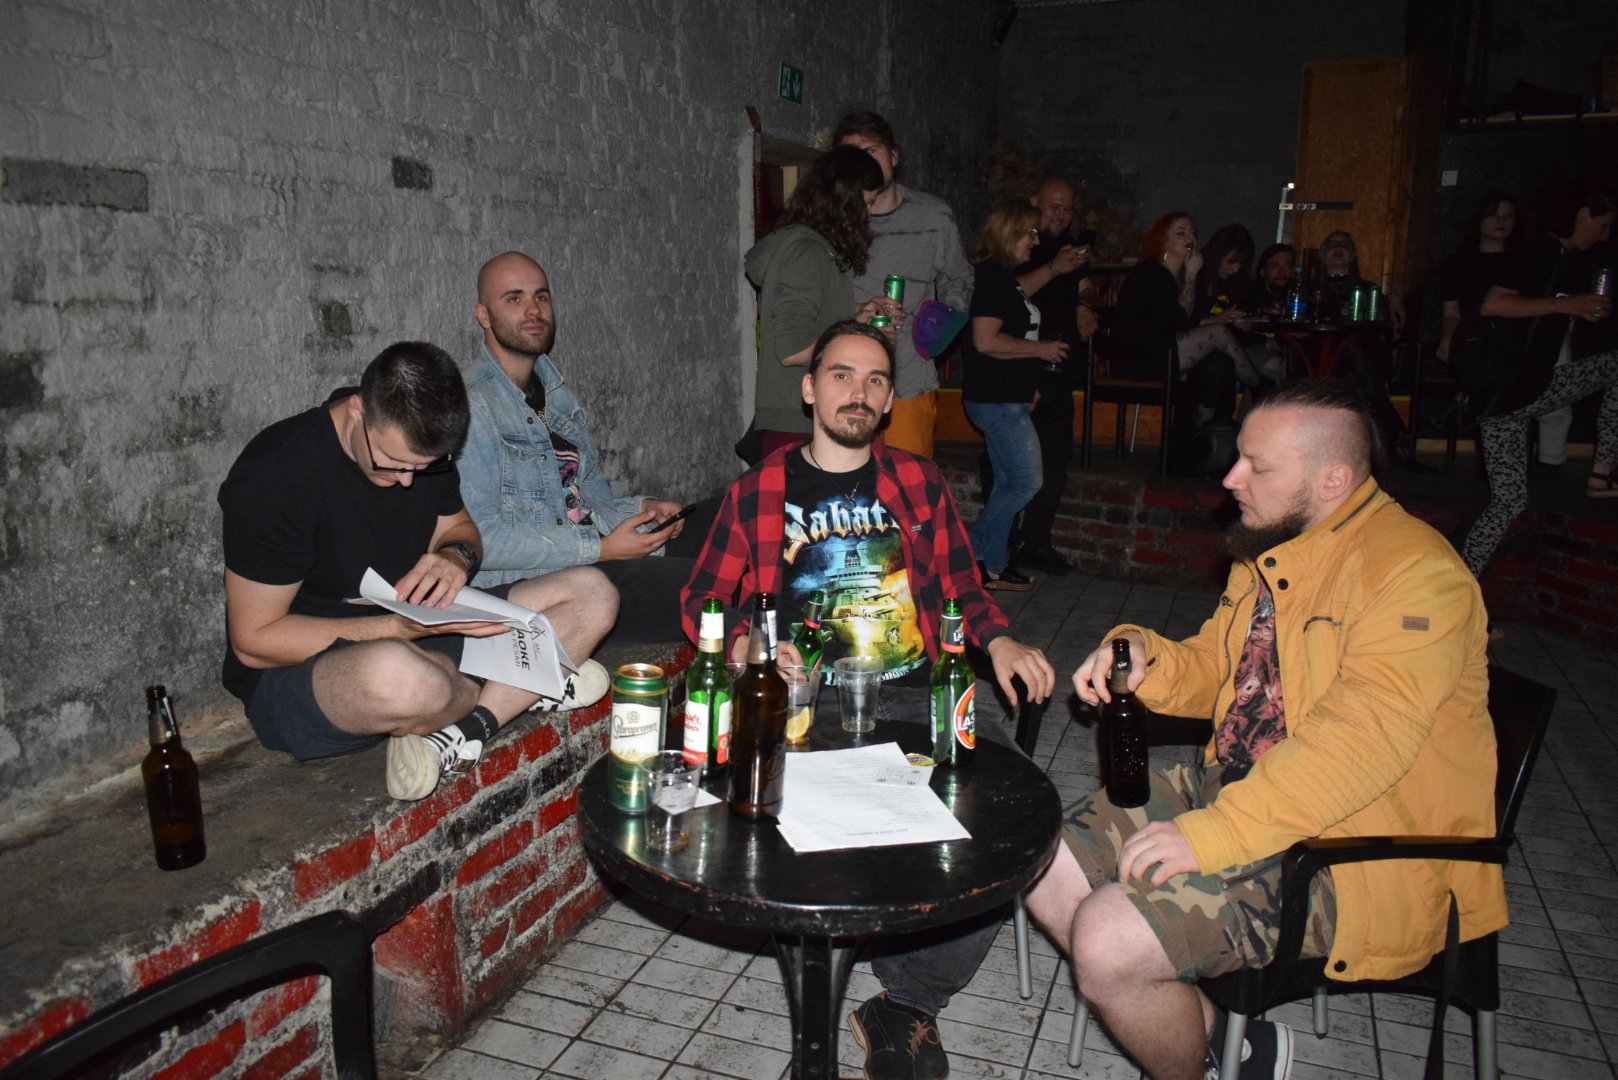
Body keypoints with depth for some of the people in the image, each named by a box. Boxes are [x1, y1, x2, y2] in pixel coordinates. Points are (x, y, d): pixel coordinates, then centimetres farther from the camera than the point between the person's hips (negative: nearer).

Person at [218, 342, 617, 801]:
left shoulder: (417, 444, -1)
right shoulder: (276, 475, -21)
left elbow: (459, 527, 16)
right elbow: (254, 641, -19)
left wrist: (457, 556, -11)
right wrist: (403, 627, -28)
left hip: (422, 632, 7)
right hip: (297, 673, -6)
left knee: (593, 594, -7)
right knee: (397, 674, -45)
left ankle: (457, 735, -22)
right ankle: (527, 690, -10)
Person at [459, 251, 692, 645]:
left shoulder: (558, 392, 17)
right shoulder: (472, 406, -12)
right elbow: (482, 537, -18)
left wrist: (641, 508, 2)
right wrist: (601, 549, -18)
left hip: (593, 565, 8)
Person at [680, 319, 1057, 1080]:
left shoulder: (920, 484, 17)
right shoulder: (756, 494, 11)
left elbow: (961, 589, 21)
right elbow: (701, 600, 11)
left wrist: (998, 642, 1)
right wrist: (742, 647, -10)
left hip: (916, 696, 2)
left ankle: (907, 1002, -7)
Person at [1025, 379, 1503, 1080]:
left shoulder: (1416, 573, -19)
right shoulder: (1272, 549, 11)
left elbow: (1360, 735, -29)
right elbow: (1215, 670, 18)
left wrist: (1215, 831, -31)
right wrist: (1142, 655, -4)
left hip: (1352, 846, -9)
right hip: (1236, 783, 9)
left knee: (1105, 944, -22)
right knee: (1046, 872, -1)